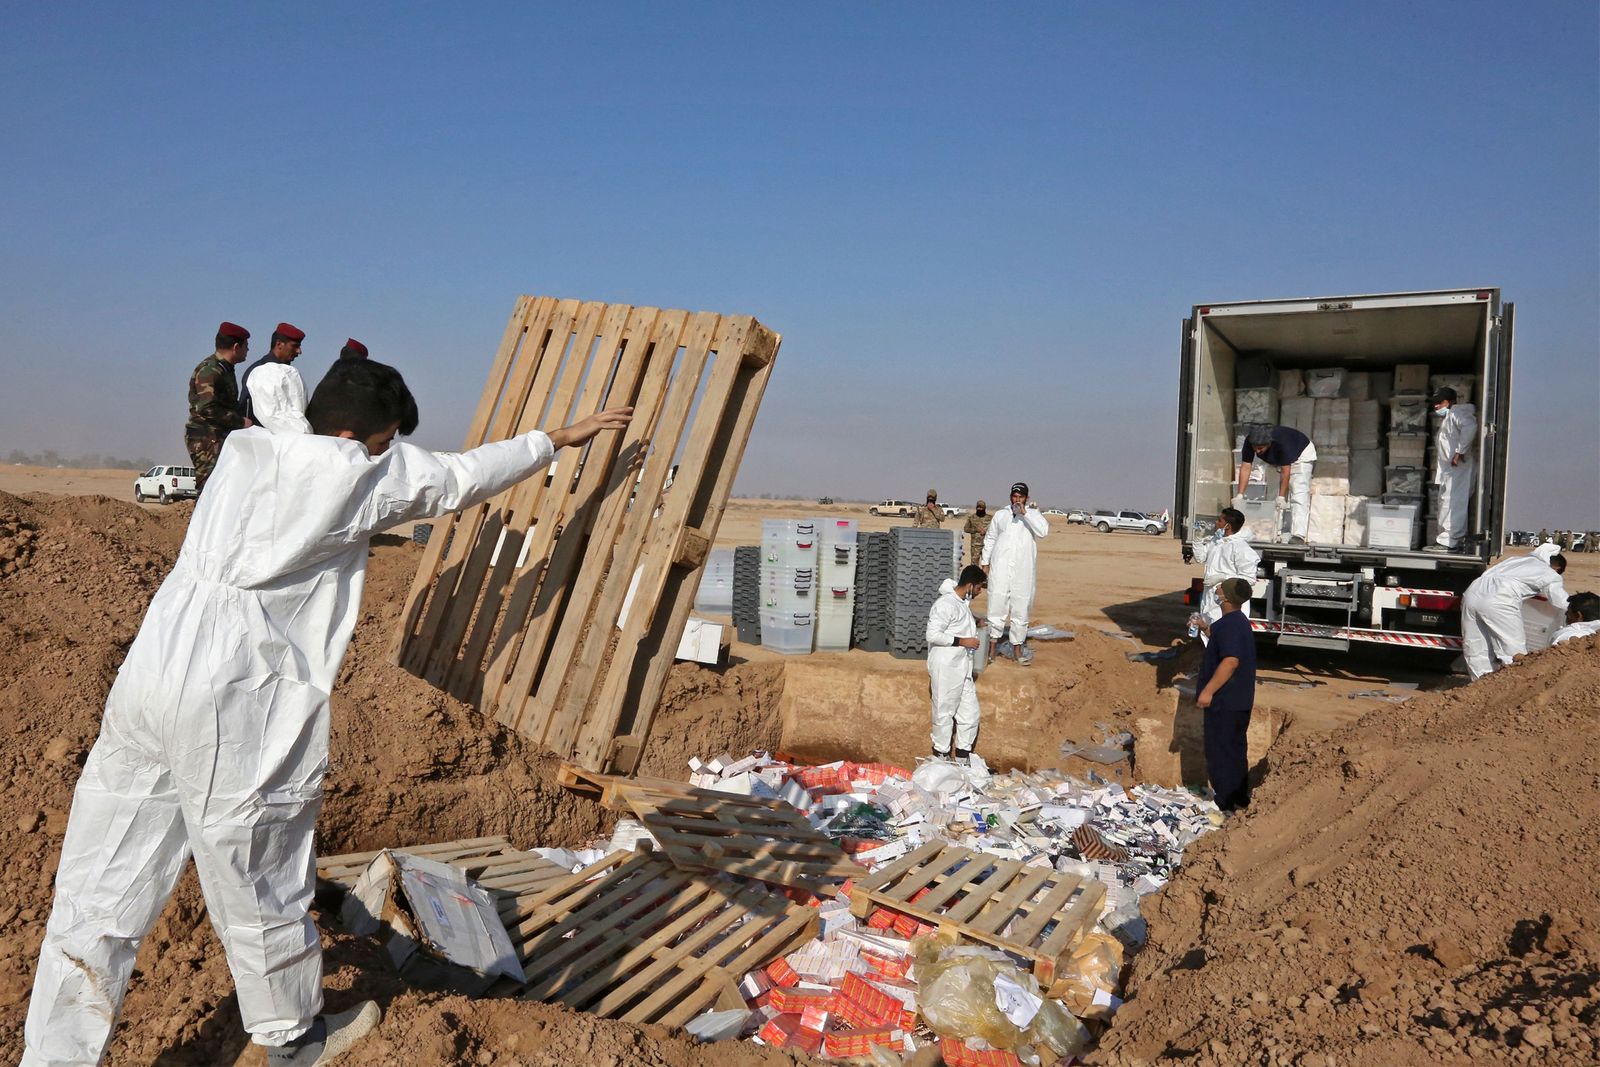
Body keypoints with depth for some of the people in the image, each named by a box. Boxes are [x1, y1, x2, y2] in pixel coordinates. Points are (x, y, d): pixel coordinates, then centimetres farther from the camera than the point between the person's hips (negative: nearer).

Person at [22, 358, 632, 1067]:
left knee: (98, 900, 12)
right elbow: (463, 476, 10)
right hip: (235, 713, -7)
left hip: (145, 683, 7)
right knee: (259, 890, 13)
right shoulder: (361, 471, -3)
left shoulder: (244, 451, 15)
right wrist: (561, 437, 24)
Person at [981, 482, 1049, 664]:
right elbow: (990, 539, 16)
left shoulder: (1033, 514, 5)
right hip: (1000, 568, 1)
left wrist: (1025, 513, -17)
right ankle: (993, 645, 7)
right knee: (997, 606, -1)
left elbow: (1043, 530, -15)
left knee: (1021, 610, 5)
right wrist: (985, 563, 11)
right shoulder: (1000, 515, 10)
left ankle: (1017, 648, 15)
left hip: (1023, 570, 0)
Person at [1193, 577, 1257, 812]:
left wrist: (1208, 690, -28)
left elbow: (1231, 660, -31)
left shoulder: (1229, 624, -22)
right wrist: (1206, 628, 27)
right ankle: (1239, 798, 29)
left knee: (1220, 753, -1)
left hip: (1224, 701, -10)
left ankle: (1225, 805, 5)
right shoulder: (1240, 621, 11)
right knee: (1236, 749, 19)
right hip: (1240, 700, 10)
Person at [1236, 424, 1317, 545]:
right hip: (1278, 461, 7)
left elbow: (1285, 471, -38)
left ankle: (1298, 536, -32)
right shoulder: (1250, 441, -26)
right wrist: (1240, 495, -30)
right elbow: (1245, 467, -25)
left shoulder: (1281, 442, -41)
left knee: (1299, 496, -20)